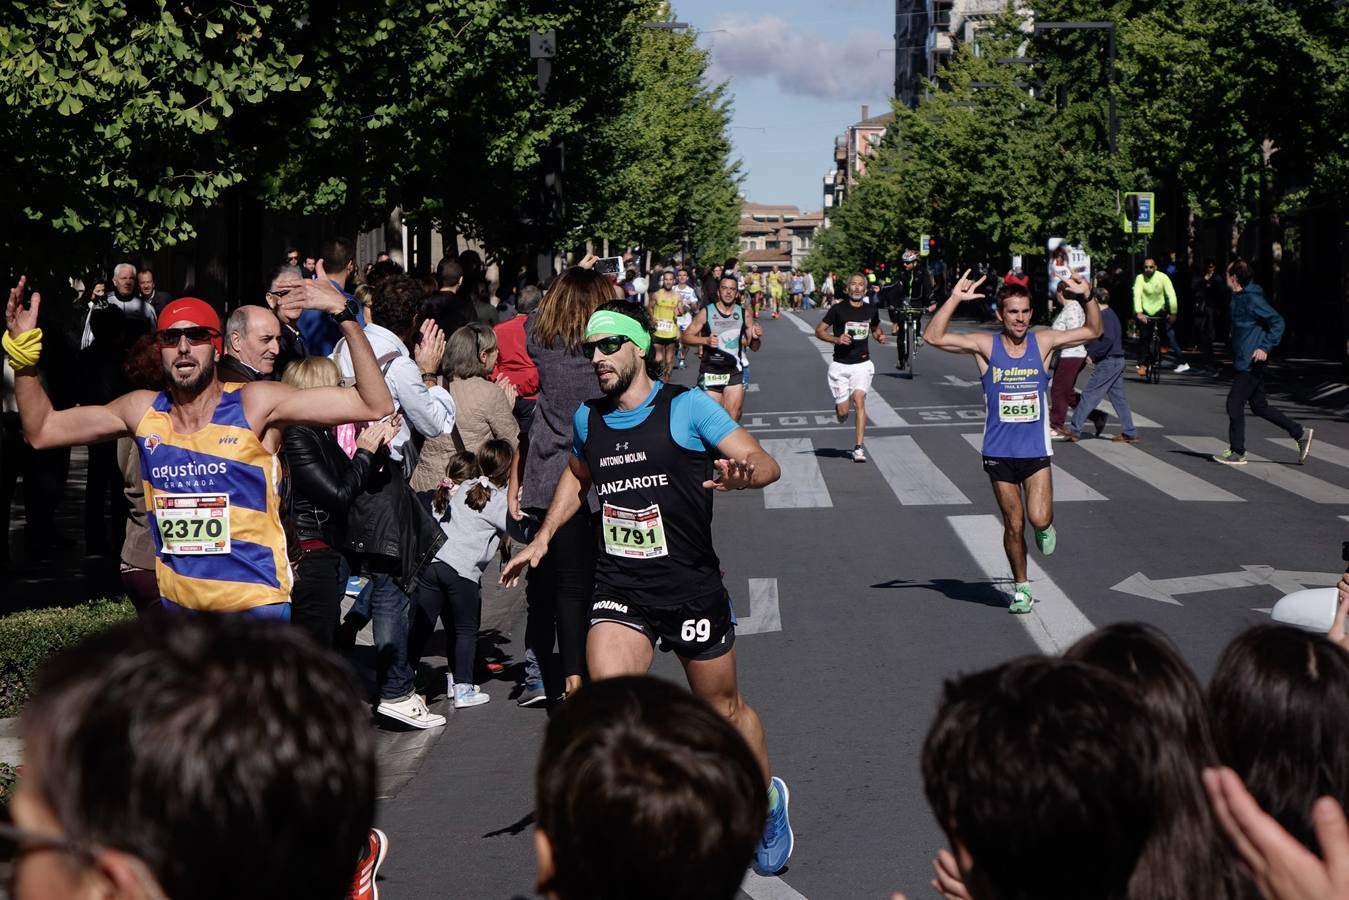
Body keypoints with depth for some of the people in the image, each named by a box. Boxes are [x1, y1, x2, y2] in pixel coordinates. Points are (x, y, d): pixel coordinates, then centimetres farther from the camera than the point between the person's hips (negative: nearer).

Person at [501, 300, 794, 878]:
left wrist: (741, 475, -37)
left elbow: (766, 463, -14)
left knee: (723, 709, 12)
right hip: (619, 589, 3)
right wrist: (542, 538, 18)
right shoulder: (589, 419, 6)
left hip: (691, 588, -3)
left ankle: (768, 798, 40)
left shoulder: (686, 407, -10)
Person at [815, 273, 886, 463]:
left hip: (862, 363, 1)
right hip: (840, 365, -1)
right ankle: (840, 408, 38)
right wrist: (836, 339, -18)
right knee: (843, 411, -2)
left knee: (859, 400, -19)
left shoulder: (871, 310, 6)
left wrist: (879, 337, 2)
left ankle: (858, 448, -18)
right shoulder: (838, 309, -5)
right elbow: (819, 330, -2)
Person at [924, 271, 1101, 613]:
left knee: (1039, 519, -14)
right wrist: (955, 299, -25)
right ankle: (1021, 587, 26)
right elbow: (934, 337, -16)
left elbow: (1093, 331, 3)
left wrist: (1088, 297, -13)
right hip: (999, 452, 0)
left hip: (1036, 450, 0)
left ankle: (1045, 528, 23)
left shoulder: (1043, 341, -2)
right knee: (1014, 525, 7)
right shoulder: (986, 346, -6)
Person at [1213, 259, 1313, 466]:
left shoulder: (1252, 299, -17)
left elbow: (1277, 322, -20)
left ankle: (1237, 453, 2)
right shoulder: (1239, 298, 13)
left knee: (1234, 404, -5)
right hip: (1245, 361, 10)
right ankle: (1301, 433, 19)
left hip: (1251, 362, -10)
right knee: (1259, 406, 13)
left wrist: (1265, 348, -26)